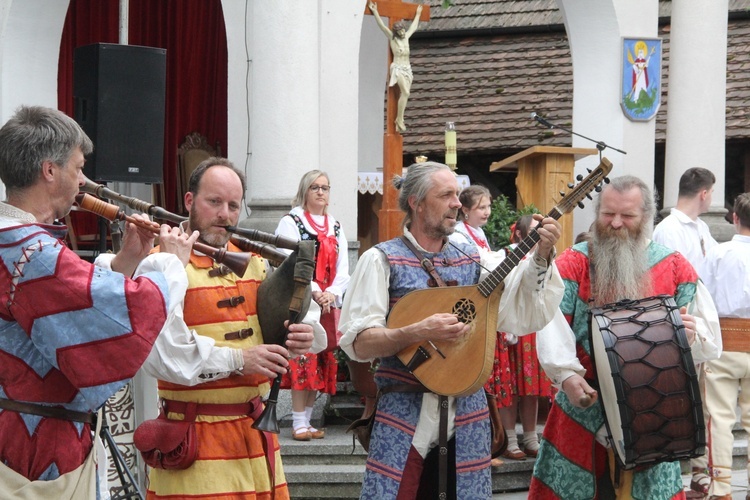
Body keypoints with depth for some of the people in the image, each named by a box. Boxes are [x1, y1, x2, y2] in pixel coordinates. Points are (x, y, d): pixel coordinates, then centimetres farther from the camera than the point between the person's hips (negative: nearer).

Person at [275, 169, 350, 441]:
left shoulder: (335, 227, 17)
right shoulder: (291, 222, 1)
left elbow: (343, 268, 11)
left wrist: (331, 293, -8)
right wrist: (315, 292, -19)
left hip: (329, 303, 6)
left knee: (321, 361, 4)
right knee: (303, 358, -12)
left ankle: (307, 418, 11)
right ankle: (298, 422, -10)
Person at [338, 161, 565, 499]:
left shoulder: (473, 261, 8)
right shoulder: (382, 259, -4)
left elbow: (526, 317, 1)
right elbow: (357, 343, -12)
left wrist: (541, 258, -9)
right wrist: (419, 332, -25)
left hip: (466, 413, 4)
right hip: (405, 413, -4)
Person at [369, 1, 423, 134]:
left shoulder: (406, 37, 12)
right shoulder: (392, 38, -2)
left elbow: (414, 26, 28)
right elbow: (382, 26, -9)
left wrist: (418, 14, 37)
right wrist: (375, 12, -14)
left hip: (407, 68, 6)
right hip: (398, 68, -6)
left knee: (404, 95, -2)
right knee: (405, 92, -22)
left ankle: (399, 124, -1)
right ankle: (399, 119, -16)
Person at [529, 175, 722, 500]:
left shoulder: (674, 267, 4)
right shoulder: (574, 263, 1)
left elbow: (709, 340, 2)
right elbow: (551, 325, -12)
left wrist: (691, 335, -22)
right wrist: (565, 374, -28)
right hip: (583, 404, 0)